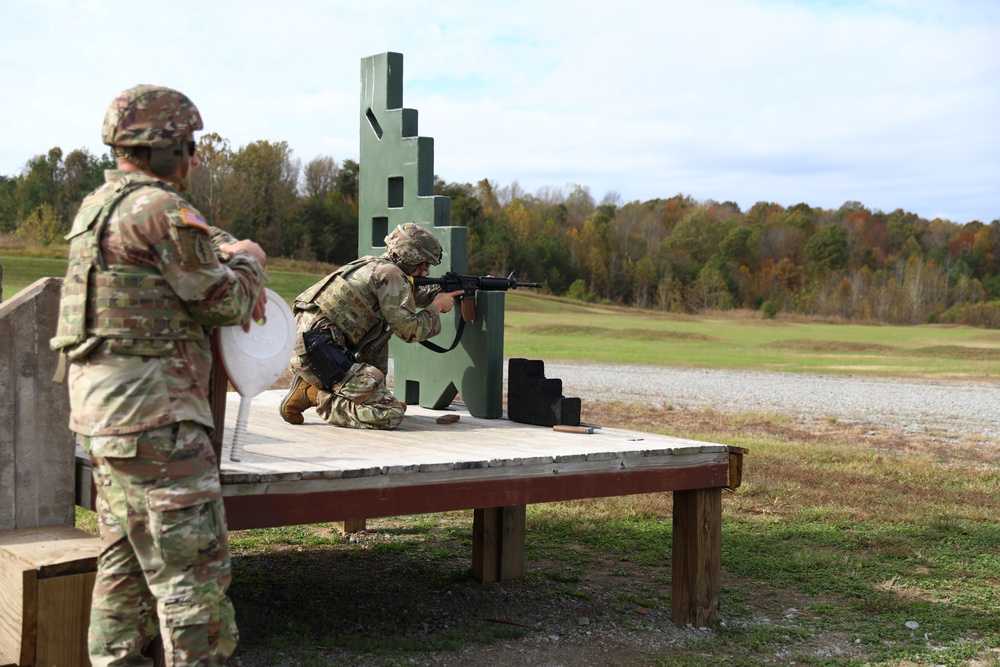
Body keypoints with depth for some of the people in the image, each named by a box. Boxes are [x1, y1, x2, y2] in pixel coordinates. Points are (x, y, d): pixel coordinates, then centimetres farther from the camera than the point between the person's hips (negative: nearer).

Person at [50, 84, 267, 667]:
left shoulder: (99, 206, 15)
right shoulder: (159, 210, -15)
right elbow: (227, 306, -10)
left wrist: (223, 249, 13)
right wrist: (248, 263, 9)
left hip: (104, 411, 10)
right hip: (155, 418, -10)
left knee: (126, 561, 18)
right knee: (193, 571, -6)